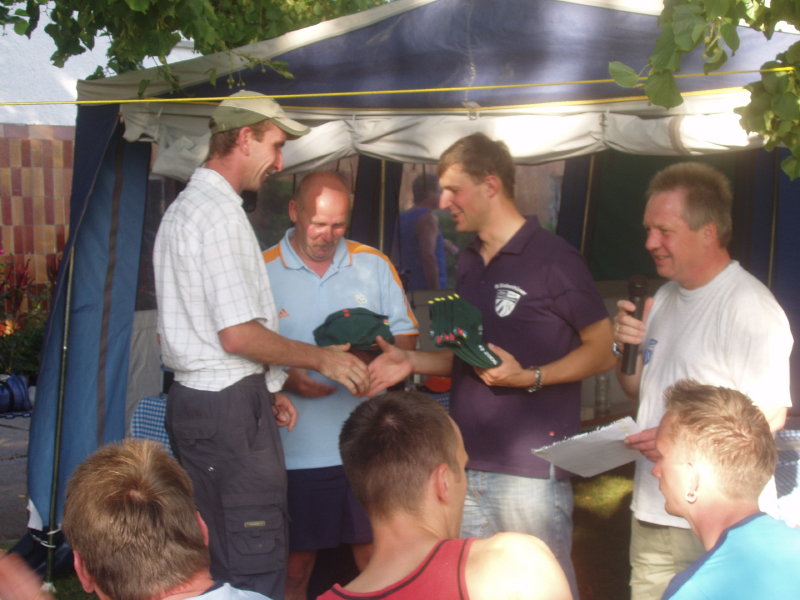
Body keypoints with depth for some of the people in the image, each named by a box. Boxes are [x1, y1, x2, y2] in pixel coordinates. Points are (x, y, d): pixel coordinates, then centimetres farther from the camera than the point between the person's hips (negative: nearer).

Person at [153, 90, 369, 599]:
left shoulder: (183, 208, 19)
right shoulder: (221, 214, -14)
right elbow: (238, 334, -19)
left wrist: (265, 389, 20)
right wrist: (321, 359, -7)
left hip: (193, 399, 11)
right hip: (230, 408, -11)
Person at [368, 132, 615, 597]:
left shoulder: (553, 259, -8)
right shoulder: (469, 265, 16)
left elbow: (603, 350, -7)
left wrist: (530, 377, -20)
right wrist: (411, 362, 8)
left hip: (530, 470, -7)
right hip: (468, 466, 7)